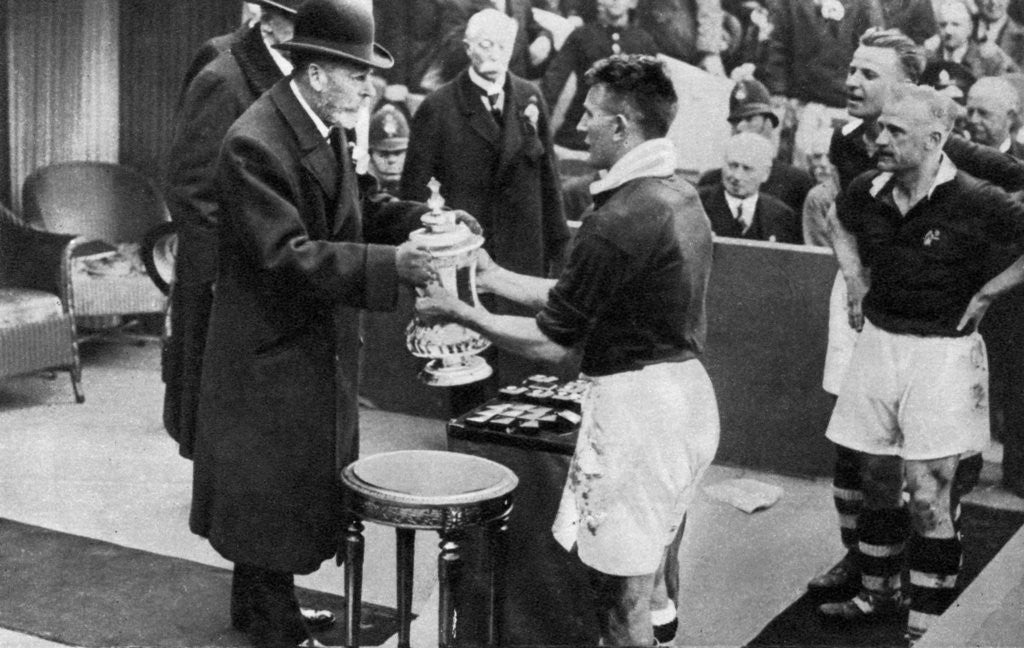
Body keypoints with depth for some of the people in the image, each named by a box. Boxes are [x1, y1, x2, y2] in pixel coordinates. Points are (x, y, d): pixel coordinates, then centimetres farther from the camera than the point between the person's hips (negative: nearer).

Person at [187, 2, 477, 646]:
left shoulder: (328, 127, 3)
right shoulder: (255, 144, -25)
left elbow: (355, 207, 14)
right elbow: (285, 255, -30)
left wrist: (420, 218, -4)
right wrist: (391, 264, -36)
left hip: (319, 343, 9)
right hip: (273, 351, -9)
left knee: (305, 479, 19)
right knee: (275, 484, 4)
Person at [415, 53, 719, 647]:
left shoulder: (622, 216, -22)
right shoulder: (681, 195, 8)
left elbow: (551, 343, -15)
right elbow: (588, 295, 14)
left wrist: (464, 313, -2)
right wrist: (496, 277, 17)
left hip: (637, 405, -10)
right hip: (687, 392, 10)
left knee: (623, 598, 1)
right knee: (659, 562, 23)